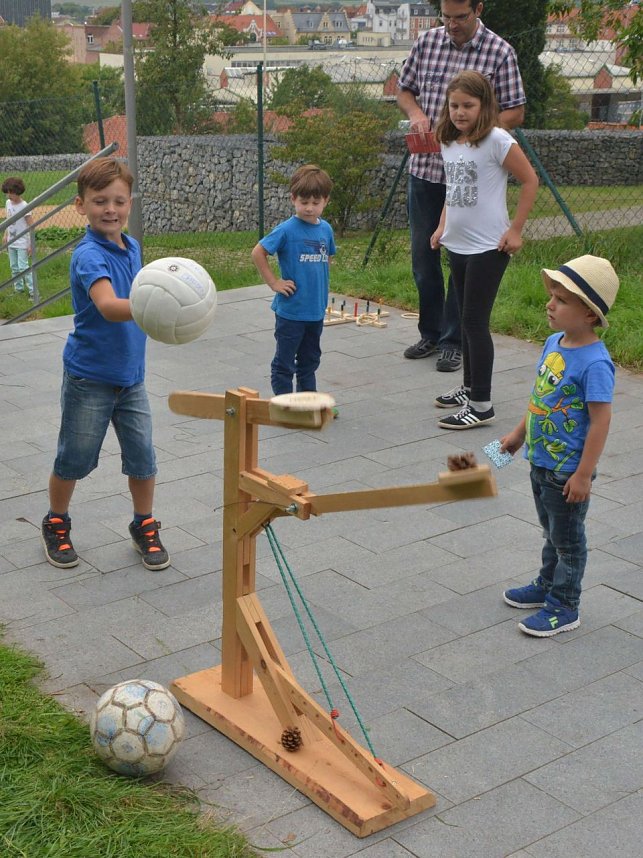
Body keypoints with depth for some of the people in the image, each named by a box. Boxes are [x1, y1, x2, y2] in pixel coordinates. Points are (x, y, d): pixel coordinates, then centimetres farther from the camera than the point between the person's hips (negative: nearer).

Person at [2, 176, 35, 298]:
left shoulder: (23, 206, -18)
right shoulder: (8, 203, 3)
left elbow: (31, 226, -16)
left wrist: (31, 244, -18)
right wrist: (5, 235, 12)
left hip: (22, 243, -7)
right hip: (11, 242, 7)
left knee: (23, 267, -11)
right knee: (14, 267, 13)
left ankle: (32, 291, -6)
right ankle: (18, 288, 24)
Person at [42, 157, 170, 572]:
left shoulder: (132, 247, 2)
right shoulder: (89, 255, -22)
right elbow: (107, 306, -40)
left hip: (131, 375, 6)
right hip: (89, 378, -6)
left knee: (142, 457, 6)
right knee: (74, 460, 9)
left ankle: (146, 528, 26)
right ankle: (57, 525, 32)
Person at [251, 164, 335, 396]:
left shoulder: (326, 229, 4)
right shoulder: (286, 230, -14)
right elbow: (258, 253, -12)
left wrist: (322, 290, 13)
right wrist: (274, 283, -12)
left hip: (316, 309, 6)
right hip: (290, 310, -6)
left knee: (310, 360, 20)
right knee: (284, 363, 4)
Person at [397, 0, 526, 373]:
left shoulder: (499, 52, -6)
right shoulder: (428, 41, 5)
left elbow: (515, 114, -5)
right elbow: (404, 90, 16)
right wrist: (415, 113, -6)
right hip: (424, 166, 4)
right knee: (423, 255, 12)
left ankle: (454, 341, 15)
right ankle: (430, 333, 28)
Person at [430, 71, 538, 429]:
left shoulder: (497, 140, -14)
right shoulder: (449, 142, 8)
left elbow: (530, 181, -9)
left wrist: (516, 230, -11)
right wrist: (443, 227, 13)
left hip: (488, 247, -8)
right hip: (457, 245, 8)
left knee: (476, 322, -7)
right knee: (466, 320, 16)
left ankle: (481, 405, -1)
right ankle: (469, 388, 30)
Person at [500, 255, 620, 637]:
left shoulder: (594, 363, -25)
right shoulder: (554, 343, 1)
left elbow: (600, 421, -23)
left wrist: (583, 475, -22)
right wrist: (519, 433, 22)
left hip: (568, 472, -8)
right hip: (541, 462, 8)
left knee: (568, 540, 8)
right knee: (552, 532, 25)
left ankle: (564, 608, 22)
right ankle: (548, 586, 43)